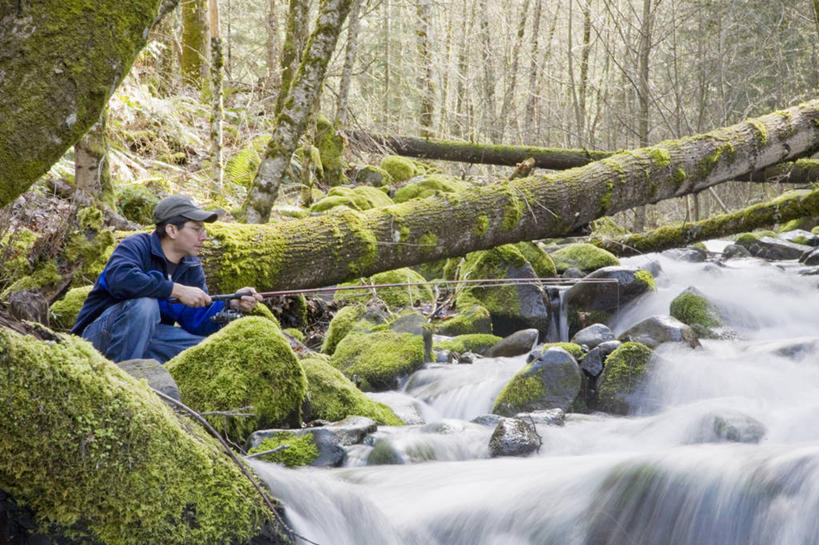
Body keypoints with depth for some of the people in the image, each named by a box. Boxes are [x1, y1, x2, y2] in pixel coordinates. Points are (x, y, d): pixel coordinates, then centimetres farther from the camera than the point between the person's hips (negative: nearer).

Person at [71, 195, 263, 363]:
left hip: (145, 340, 6)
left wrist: (231, 304, -17)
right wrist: (177, 290, -34)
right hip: (100, 335, -6)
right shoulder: (136, 246, -13)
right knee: (145, 304, -35)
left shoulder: (192, 268, 8)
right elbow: (120, 279, -37)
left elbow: (197, 323, 0)